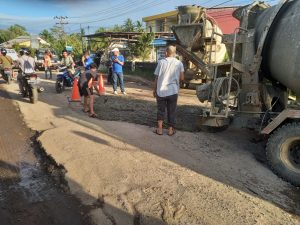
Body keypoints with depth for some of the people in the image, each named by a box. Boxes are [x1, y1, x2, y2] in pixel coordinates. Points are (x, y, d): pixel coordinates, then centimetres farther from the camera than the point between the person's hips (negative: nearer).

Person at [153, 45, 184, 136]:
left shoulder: (161, 62, -3)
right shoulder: (179, 63, -1)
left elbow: (156, 78, -2)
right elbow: (182, 78, -2)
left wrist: (154, 90, 7)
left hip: (161, 91, 0)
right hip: (173, 91, 0)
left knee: (160, 110, 13)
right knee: (171, 111, 12)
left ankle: (159, 129, 13)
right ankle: (170, 129, 18)